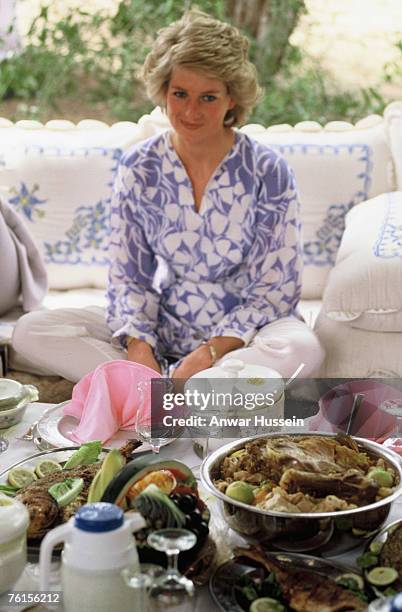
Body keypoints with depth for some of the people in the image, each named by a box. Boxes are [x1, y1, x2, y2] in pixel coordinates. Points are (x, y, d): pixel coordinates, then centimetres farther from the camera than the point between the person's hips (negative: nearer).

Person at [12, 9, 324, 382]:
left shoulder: (266, 172, -10)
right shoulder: (138, 168, -3)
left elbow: (276, 289, -9)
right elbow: (128, 278, 1)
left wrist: (209, 353, -22)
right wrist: (139, 349, -18)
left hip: (242, 330, -2)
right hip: (163, 327, 3)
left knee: (302, 349, -38)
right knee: (30, 332, -15)